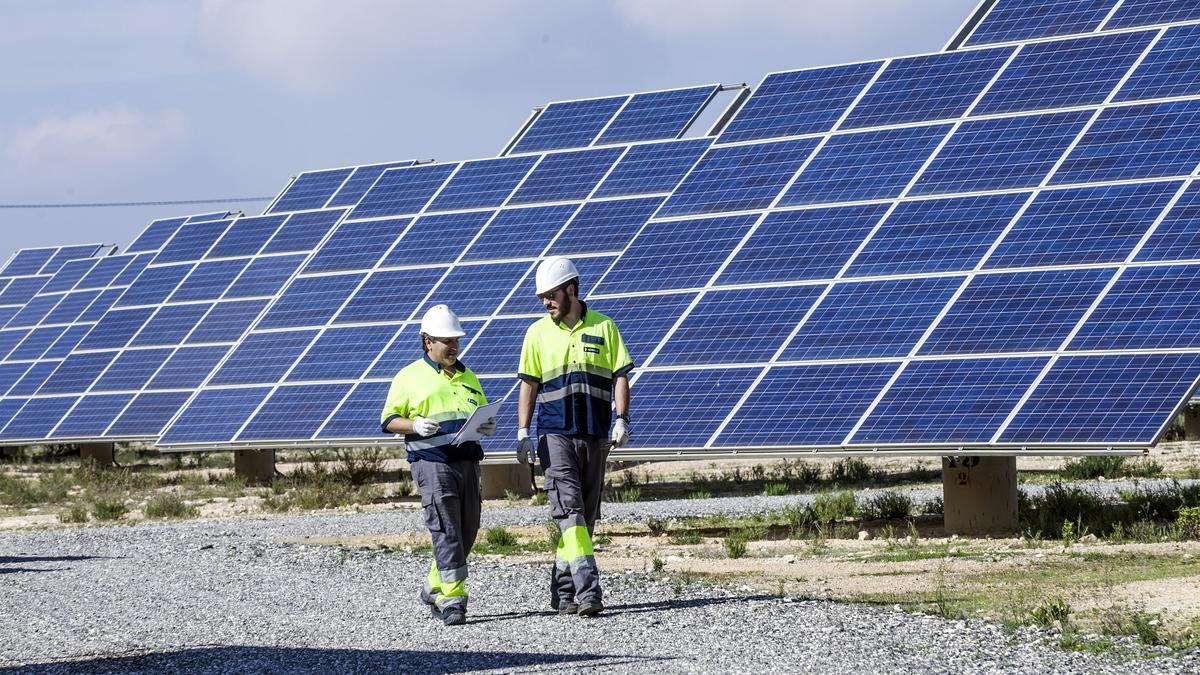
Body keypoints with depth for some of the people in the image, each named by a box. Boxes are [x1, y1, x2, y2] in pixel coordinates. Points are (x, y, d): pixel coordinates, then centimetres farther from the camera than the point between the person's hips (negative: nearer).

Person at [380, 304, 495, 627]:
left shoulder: (467, 377, 20)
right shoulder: (410, 376, 3)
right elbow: (389, 419, 1)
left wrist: (488, 426, 5)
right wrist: (415, 425, -18)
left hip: (467, 462, 6)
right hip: (432, 462, -6)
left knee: (467, 531, 8)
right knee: (446, 530, -13)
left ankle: (434, 588, 26)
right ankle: (452, 600, -15)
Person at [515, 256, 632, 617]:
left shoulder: (603, 327, 5)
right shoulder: (538, 333, 6)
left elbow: (620, 376, 5)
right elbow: (529, 384, 8)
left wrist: (622, 421, -7)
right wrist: (522, 433, 2)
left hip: (595, 435, 2)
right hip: (555, 434, -2)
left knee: (586, 515, 5)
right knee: (569, 508, -16)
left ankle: (564, 591, 13)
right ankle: (587, 588, -24)